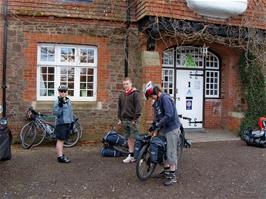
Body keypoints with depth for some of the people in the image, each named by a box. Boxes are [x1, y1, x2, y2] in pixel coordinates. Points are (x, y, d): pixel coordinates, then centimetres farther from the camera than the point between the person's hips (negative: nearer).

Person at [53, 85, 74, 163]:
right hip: (61, 123, -8)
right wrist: (60, 105, -32)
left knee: (62, 140, 15)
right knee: (60, 140, -4)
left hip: (67, 123, 8)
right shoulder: (58, 101, -11)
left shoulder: (68, 100, 13)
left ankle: (61, 154, 25)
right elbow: (56, 113, -21)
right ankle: (60, 157, -1)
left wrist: (72, 121, 20)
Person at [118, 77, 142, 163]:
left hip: (133, 120, -6)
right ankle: (131, 155, 17)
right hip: (125, 120, 6)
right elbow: (119, 107, 19)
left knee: (134, 138, -4)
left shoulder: (135, 93, -6)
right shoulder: (122, 94, 14)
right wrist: (120, 118, 13)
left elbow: (138, 106, -12)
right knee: (129, 138, 10)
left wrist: (136, 118, -16)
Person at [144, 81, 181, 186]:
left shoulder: (165, 98, -19)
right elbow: (157, 116, 15)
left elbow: (169, 116, -26)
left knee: (171, 152, -4)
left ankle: (172, 176, 6)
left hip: (172, 128, -9)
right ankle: (166, 169, 30)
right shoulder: (157, 101, 10)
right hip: (164, 128, 9)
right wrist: (155, 130, 8)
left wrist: (156, 125, -22)